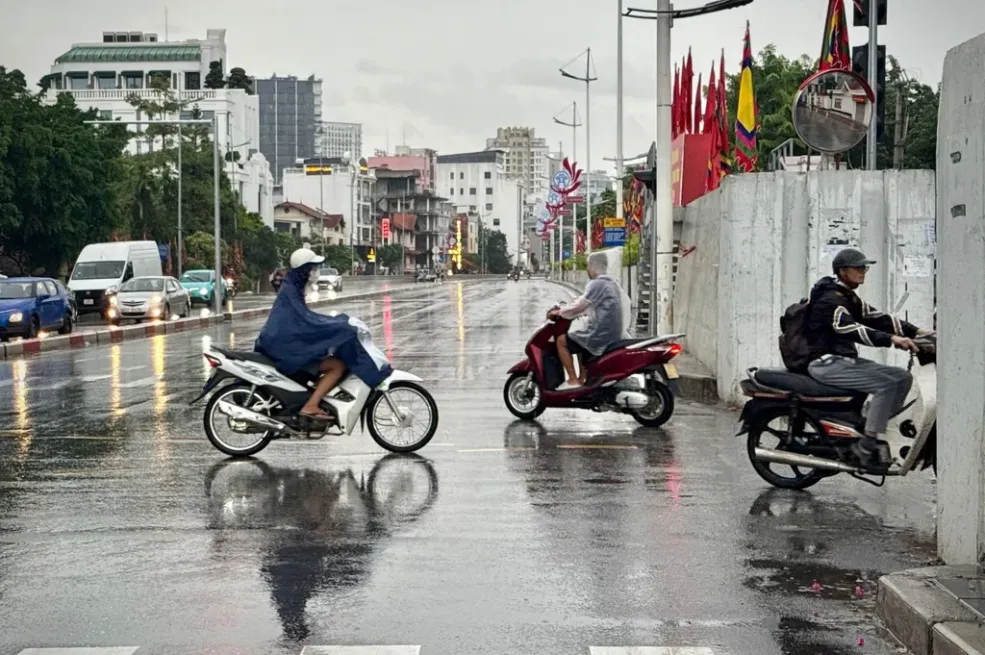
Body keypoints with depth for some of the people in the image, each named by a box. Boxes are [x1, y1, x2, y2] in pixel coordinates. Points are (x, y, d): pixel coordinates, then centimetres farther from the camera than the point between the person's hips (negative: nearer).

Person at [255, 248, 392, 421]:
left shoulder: (294, 290, 16)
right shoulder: (290, 291, -14)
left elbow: (305, 317, 24)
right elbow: (307, 322, -22)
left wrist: (339, 321, 18)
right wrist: (340, 325, -17)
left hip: (288, 345, 10)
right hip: (286, 348, -10)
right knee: (338, 366, -16)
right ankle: (310, 406, -24)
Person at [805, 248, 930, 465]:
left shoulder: (849, 297, 17)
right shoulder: (830, 298, -15)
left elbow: (876, 318, 11)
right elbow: (851, 329, -29)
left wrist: (914, 331, 0)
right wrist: (891, 339, -38)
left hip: (846, 359, 10)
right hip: (827, 363, -10)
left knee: (903, 377, 3)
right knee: (886, 384, -24)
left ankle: (878, 429, 2)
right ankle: (866, 445, -22)